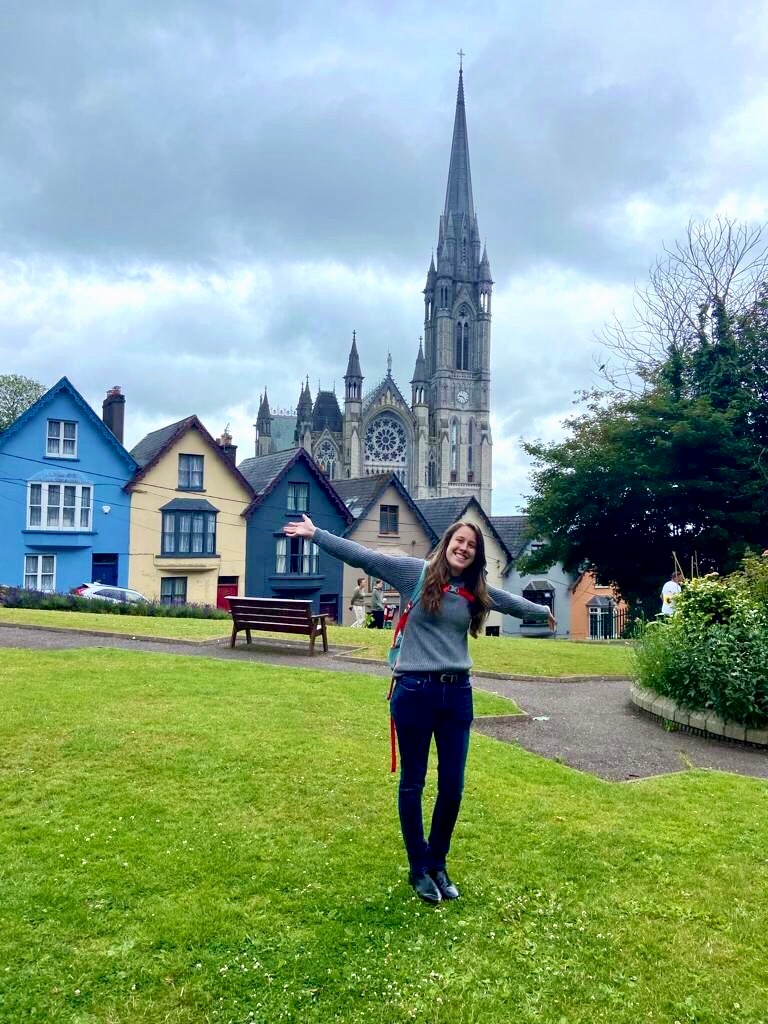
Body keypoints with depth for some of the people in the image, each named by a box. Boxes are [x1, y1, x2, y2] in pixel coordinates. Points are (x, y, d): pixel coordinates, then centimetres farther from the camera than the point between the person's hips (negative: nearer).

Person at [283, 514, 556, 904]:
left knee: (452, 787, 9)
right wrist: (316, 534, -16)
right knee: (413, 784, 9)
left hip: (457, 694, 5)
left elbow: (511, 602, 30)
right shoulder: (417, 572, -4)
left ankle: (438, 865, 30)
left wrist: (543, 611, 47)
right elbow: (364, 556, -10)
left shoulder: (477, 592, 10)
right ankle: (418, 869, 25)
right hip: (415, 691, -4)